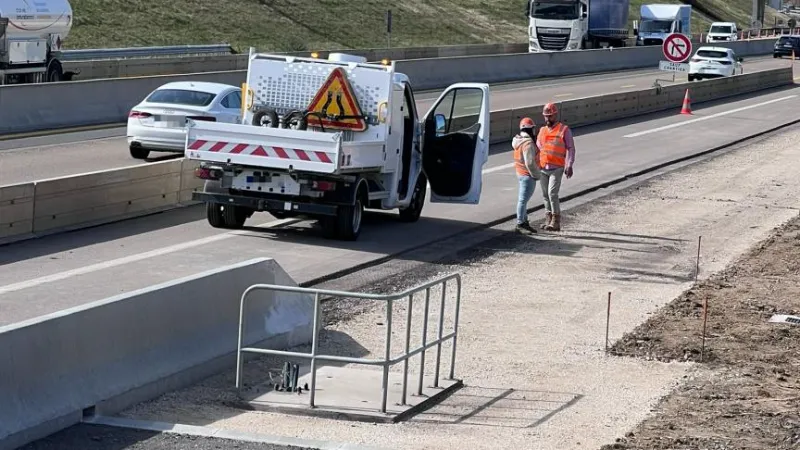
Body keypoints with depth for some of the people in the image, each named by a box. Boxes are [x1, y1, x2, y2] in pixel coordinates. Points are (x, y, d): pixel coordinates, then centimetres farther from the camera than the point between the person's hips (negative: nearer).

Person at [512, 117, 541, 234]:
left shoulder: (519, 140, 10)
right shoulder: (528, 143, -22)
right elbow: (530, 163, -25)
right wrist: (536, 175, -14)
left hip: (521, 173, 11)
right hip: (527, 175, -11)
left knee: (523, 199, 16)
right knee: (523, 199, -6)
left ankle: (524, 222, 25)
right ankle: (520, 224, -2)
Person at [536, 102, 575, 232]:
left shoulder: (564, 130, -3)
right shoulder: (542, 130, 14)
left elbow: (570, 148, -5)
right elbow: (538, 148, 21)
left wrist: (569, 165, -14)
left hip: (556, 169, -6)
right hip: (543, 168, 6)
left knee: (552, 194, -14)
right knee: (545, 195, 9)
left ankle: (555, 222, -9)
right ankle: (548, 220, 17)